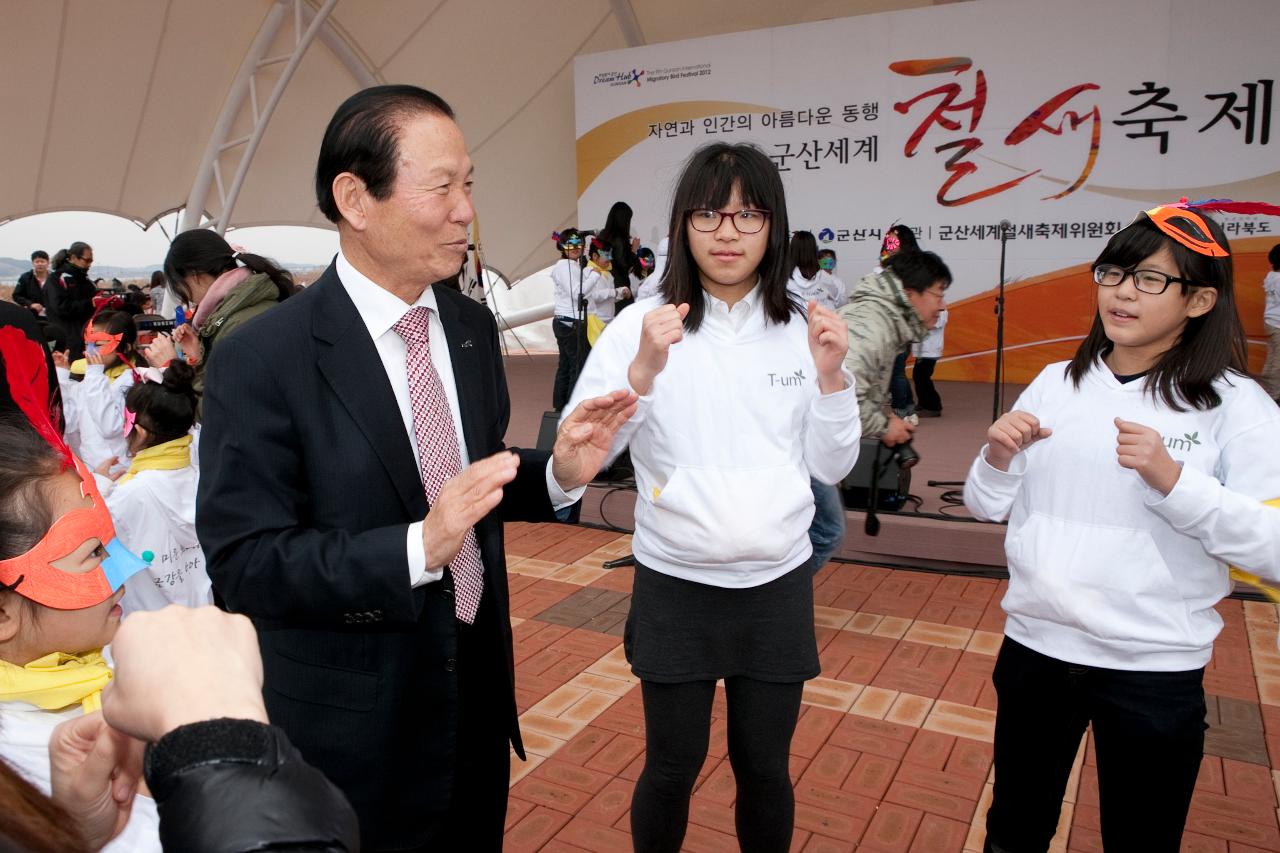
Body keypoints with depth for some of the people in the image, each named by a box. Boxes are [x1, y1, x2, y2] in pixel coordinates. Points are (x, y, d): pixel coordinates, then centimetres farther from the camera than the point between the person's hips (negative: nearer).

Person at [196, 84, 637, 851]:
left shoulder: (473, 326, -1)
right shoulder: (261, 361, -18)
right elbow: (242, 564, -19)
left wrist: (560, 473, -12)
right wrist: (417, 546, -32)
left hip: (479, 685, 6)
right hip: (354, 728, -5)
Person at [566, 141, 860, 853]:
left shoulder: (801, 329, -1)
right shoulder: (643, 324, -9)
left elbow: (832, 468, 2)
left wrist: (830, 374, -12)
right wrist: (644, 369, -30)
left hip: (778, 586, 2)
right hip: (675, 587, -2)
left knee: (765, 768, 15)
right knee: (673, 768, 12)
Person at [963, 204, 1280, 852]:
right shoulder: (1056, 383, 3)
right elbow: (986, 506, 7)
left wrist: (1172, 479, -26)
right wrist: (998, 455, -12)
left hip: (1156, 673, -3)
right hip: (1034, 647, 3)